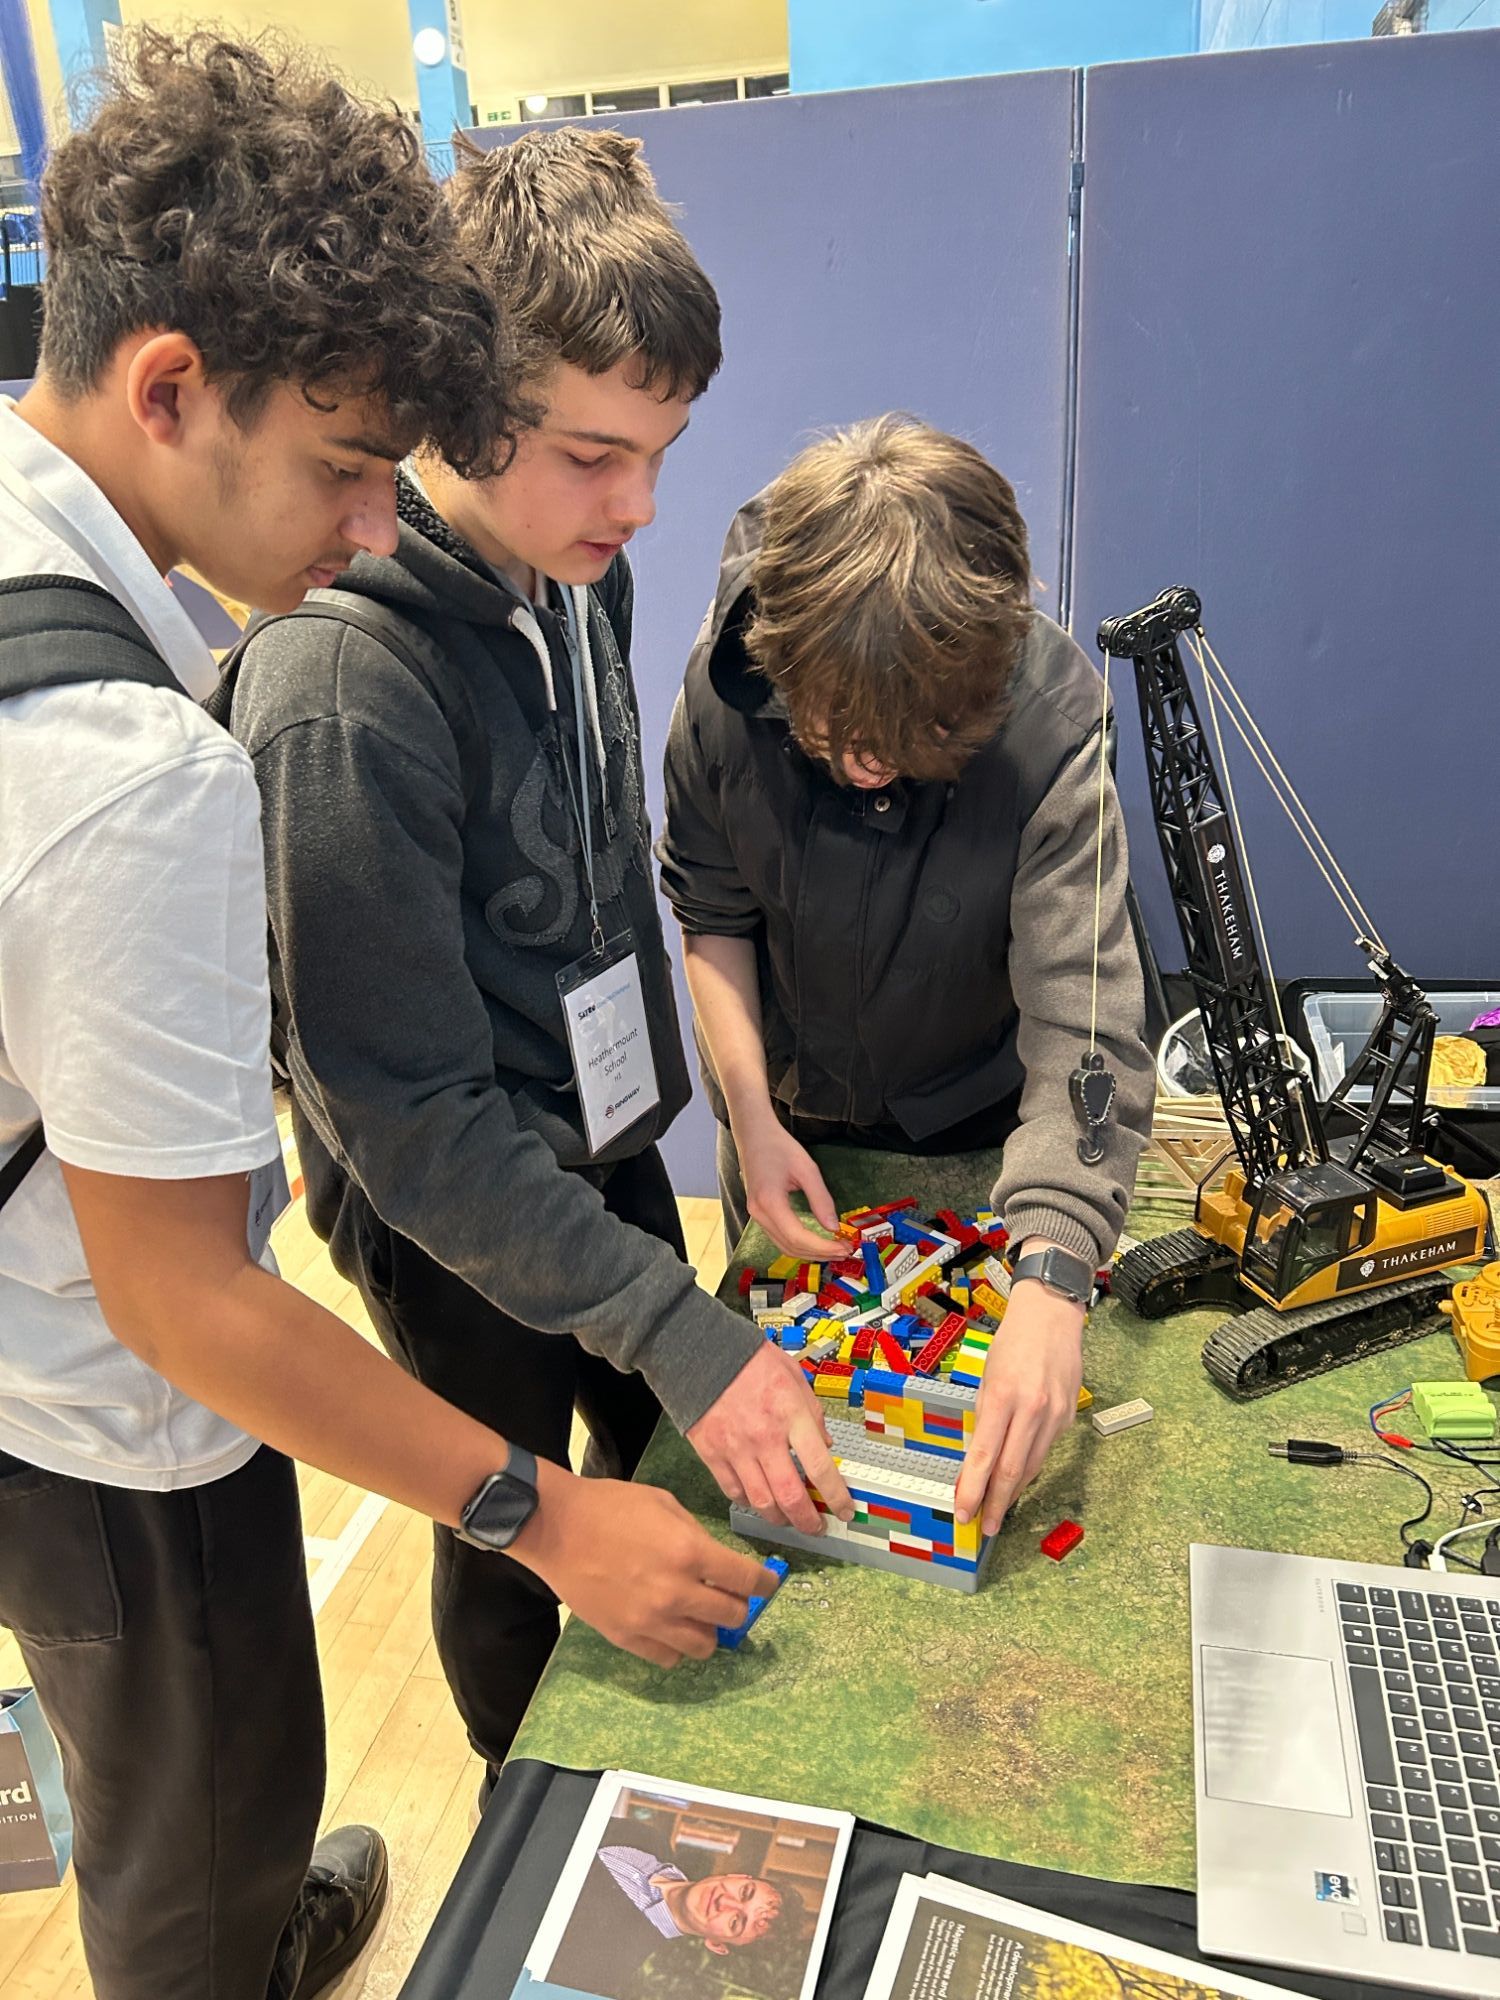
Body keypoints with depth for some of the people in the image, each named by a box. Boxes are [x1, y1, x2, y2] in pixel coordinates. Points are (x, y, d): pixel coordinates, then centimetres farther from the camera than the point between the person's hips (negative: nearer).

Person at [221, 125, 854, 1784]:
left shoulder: (575, 568, -6)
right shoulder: (342, 686, -32)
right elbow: (410, 1120, -29)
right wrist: (686, 1335, -30)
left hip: (604, 1133, 8)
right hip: (450, 1215, -7)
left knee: (660, 1459, 25)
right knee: (512, 1537, 17)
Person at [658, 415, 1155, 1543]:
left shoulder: (1051, 729, -34)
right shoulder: (728, 689, -26)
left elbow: (1085, 1031, -39)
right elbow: (711, 911, -10)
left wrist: (1051, 1287, -52)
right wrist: (751, 1117, -20)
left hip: (973, 1126, -2)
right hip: (789, 1116, 3)